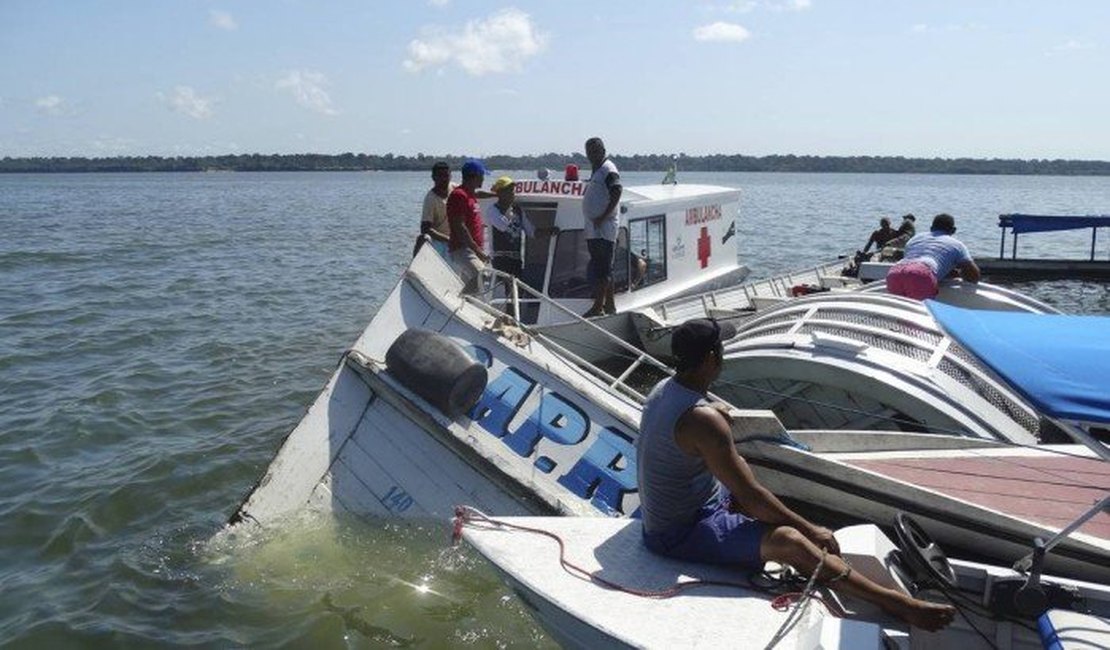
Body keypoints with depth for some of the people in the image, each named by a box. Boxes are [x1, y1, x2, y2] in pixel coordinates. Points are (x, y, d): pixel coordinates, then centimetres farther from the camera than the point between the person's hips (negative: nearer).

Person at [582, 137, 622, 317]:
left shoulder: (609, 170, -10)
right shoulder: (596, 170, 19)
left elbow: (616, 195, -21)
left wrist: (602, 218, -23)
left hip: (604, 228, -10)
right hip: (594, 228, 10)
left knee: (602, 268, -9)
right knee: (604, 268, 13)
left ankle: (598, 307, -8)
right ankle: (609, 305, 20)